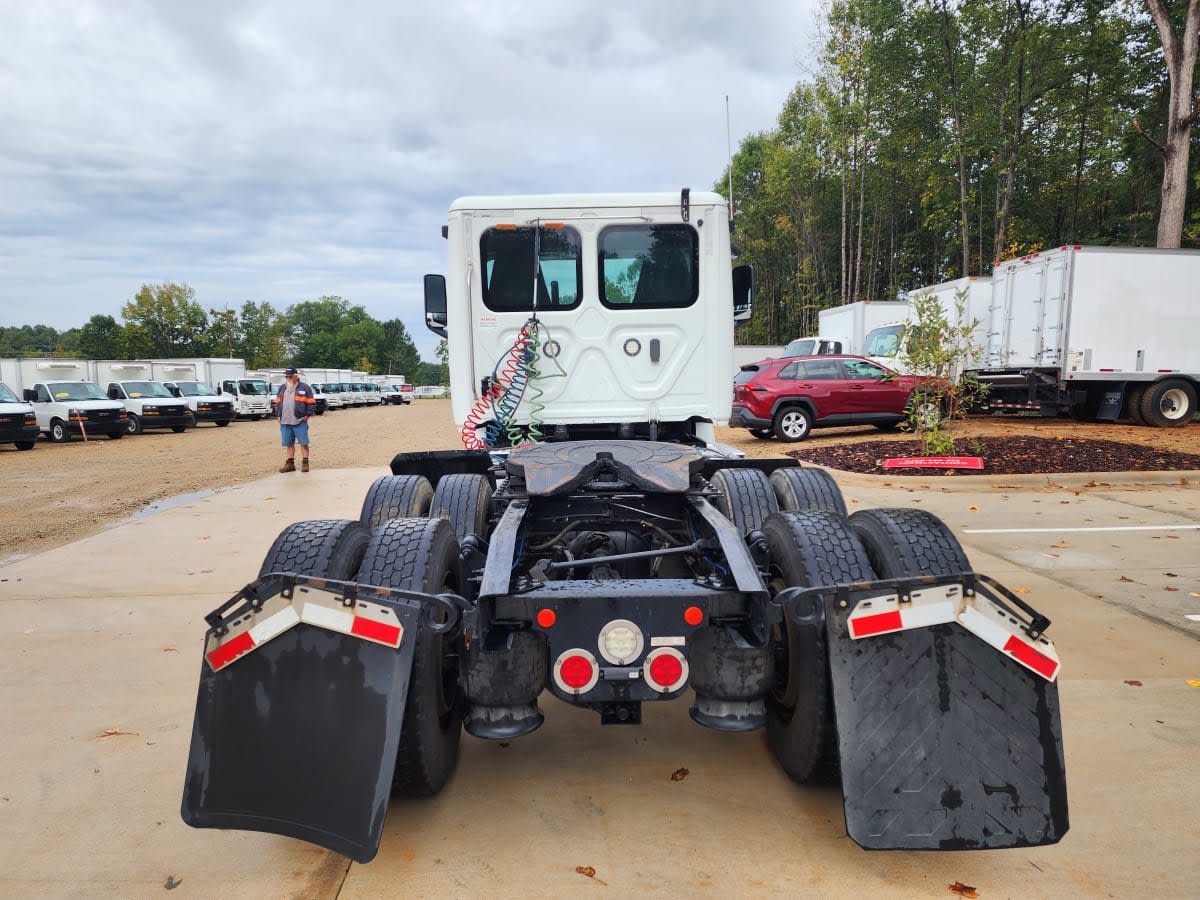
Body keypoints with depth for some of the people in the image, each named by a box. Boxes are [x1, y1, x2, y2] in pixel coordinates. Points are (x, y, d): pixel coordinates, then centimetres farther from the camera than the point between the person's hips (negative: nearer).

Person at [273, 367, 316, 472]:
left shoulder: (305, 388, -3)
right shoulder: (282, 388, 14)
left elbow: (311, 403, -3)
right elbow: (277, 402, 20)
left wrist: (307, 415, -8)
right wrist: (278, 415, 11)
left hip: (300, 421, -5)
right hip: (285, 422, 5)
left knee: (303, 442, -4)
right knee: (289, 443, 11)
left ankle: (305, 463, 3)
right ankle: (290, 463, 19)